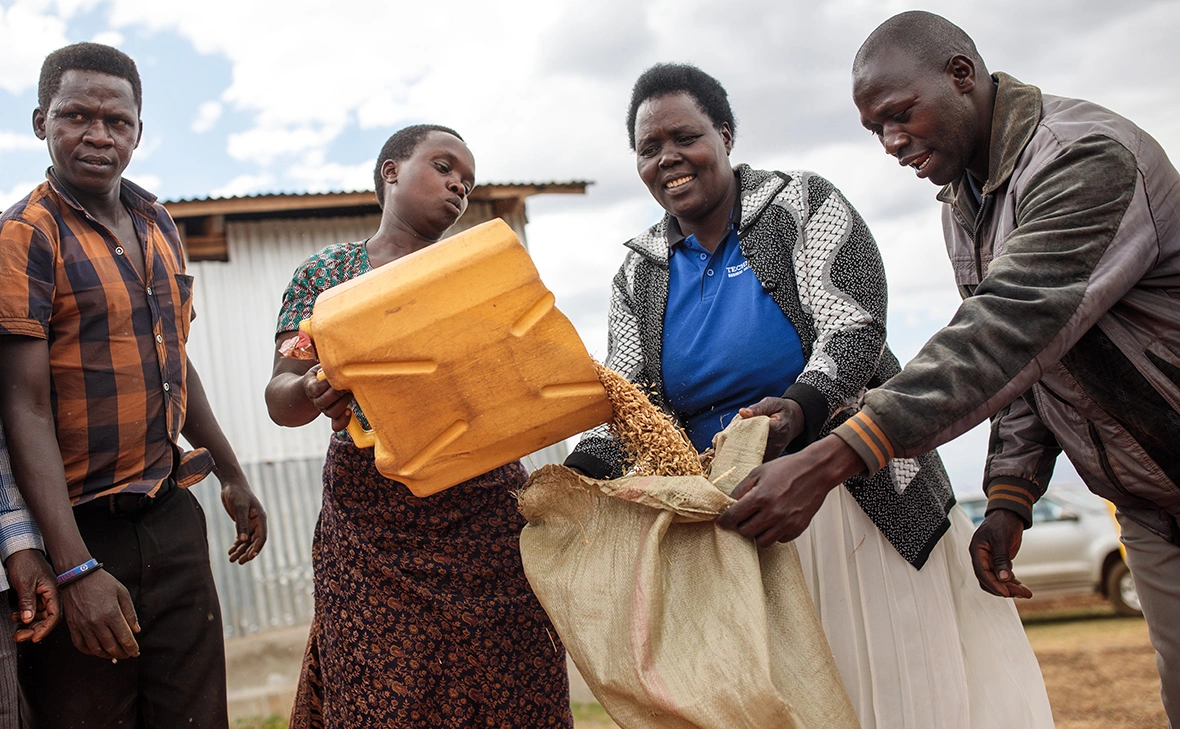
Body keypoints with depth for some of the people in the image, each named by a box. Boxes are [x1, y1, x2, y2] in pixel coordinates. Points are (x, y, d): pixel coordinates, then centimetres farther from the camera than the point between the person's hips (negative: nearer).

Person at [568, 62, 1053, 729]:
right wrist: (583, 472, -19)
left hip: (854, 491, -3)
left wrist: (800, 409, -33)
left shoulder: (802, 204, -3)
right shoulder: (640, 274, 8)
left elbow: (854, 329, -13)